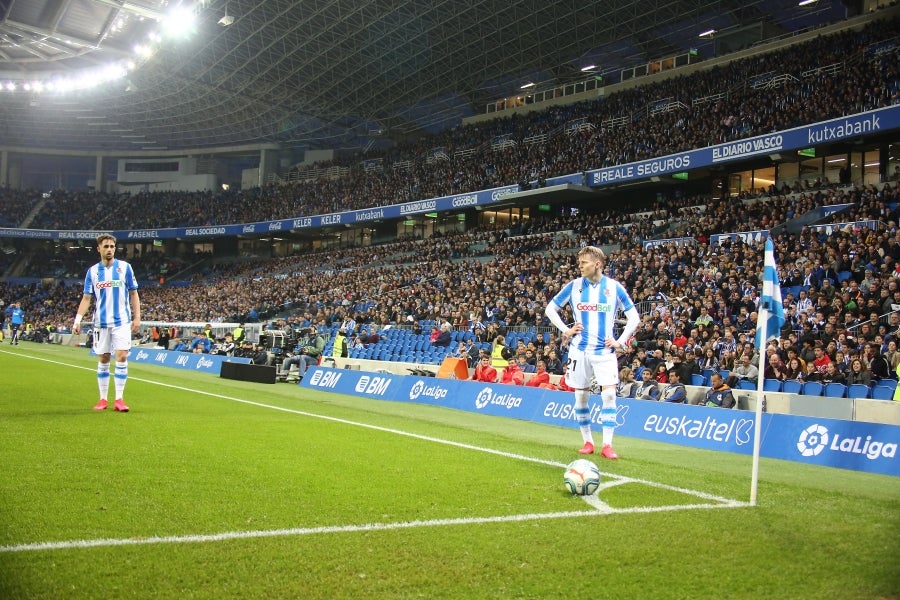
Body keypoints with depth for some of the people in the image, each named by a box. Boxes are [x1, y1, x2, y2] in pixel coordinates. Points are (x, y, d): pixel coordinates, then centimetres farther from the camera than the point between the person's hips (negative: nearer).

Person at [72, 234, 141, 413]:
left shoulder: (125, 267, 1)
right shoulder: (92, 271, 5)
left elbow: (133, 294, 5)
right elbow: (86, 298, 5)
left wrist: (137, 317, -2)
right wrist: (77, 320, -5)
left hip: (122, 321, -2)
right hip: (101, 322, 2)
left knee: (122, 357, -10)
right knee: (103, 360, 6)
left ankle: (119, 399, -6)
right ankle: (103, 399, 14)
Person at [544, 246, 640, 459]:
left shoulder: (614, 287, -1)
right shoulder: (574, 286, 1)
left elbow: (634, 317, 6)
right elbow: (550, 309, 11)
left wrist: (620, 341, -3)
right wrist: (565, 330, 0)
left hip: (604, 350, -1)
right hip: (579, 349, 2)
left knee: (609, 394, -13)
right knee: (581, 395, 5)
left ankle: (607, 445, -7)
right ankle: (587, 442, 18)